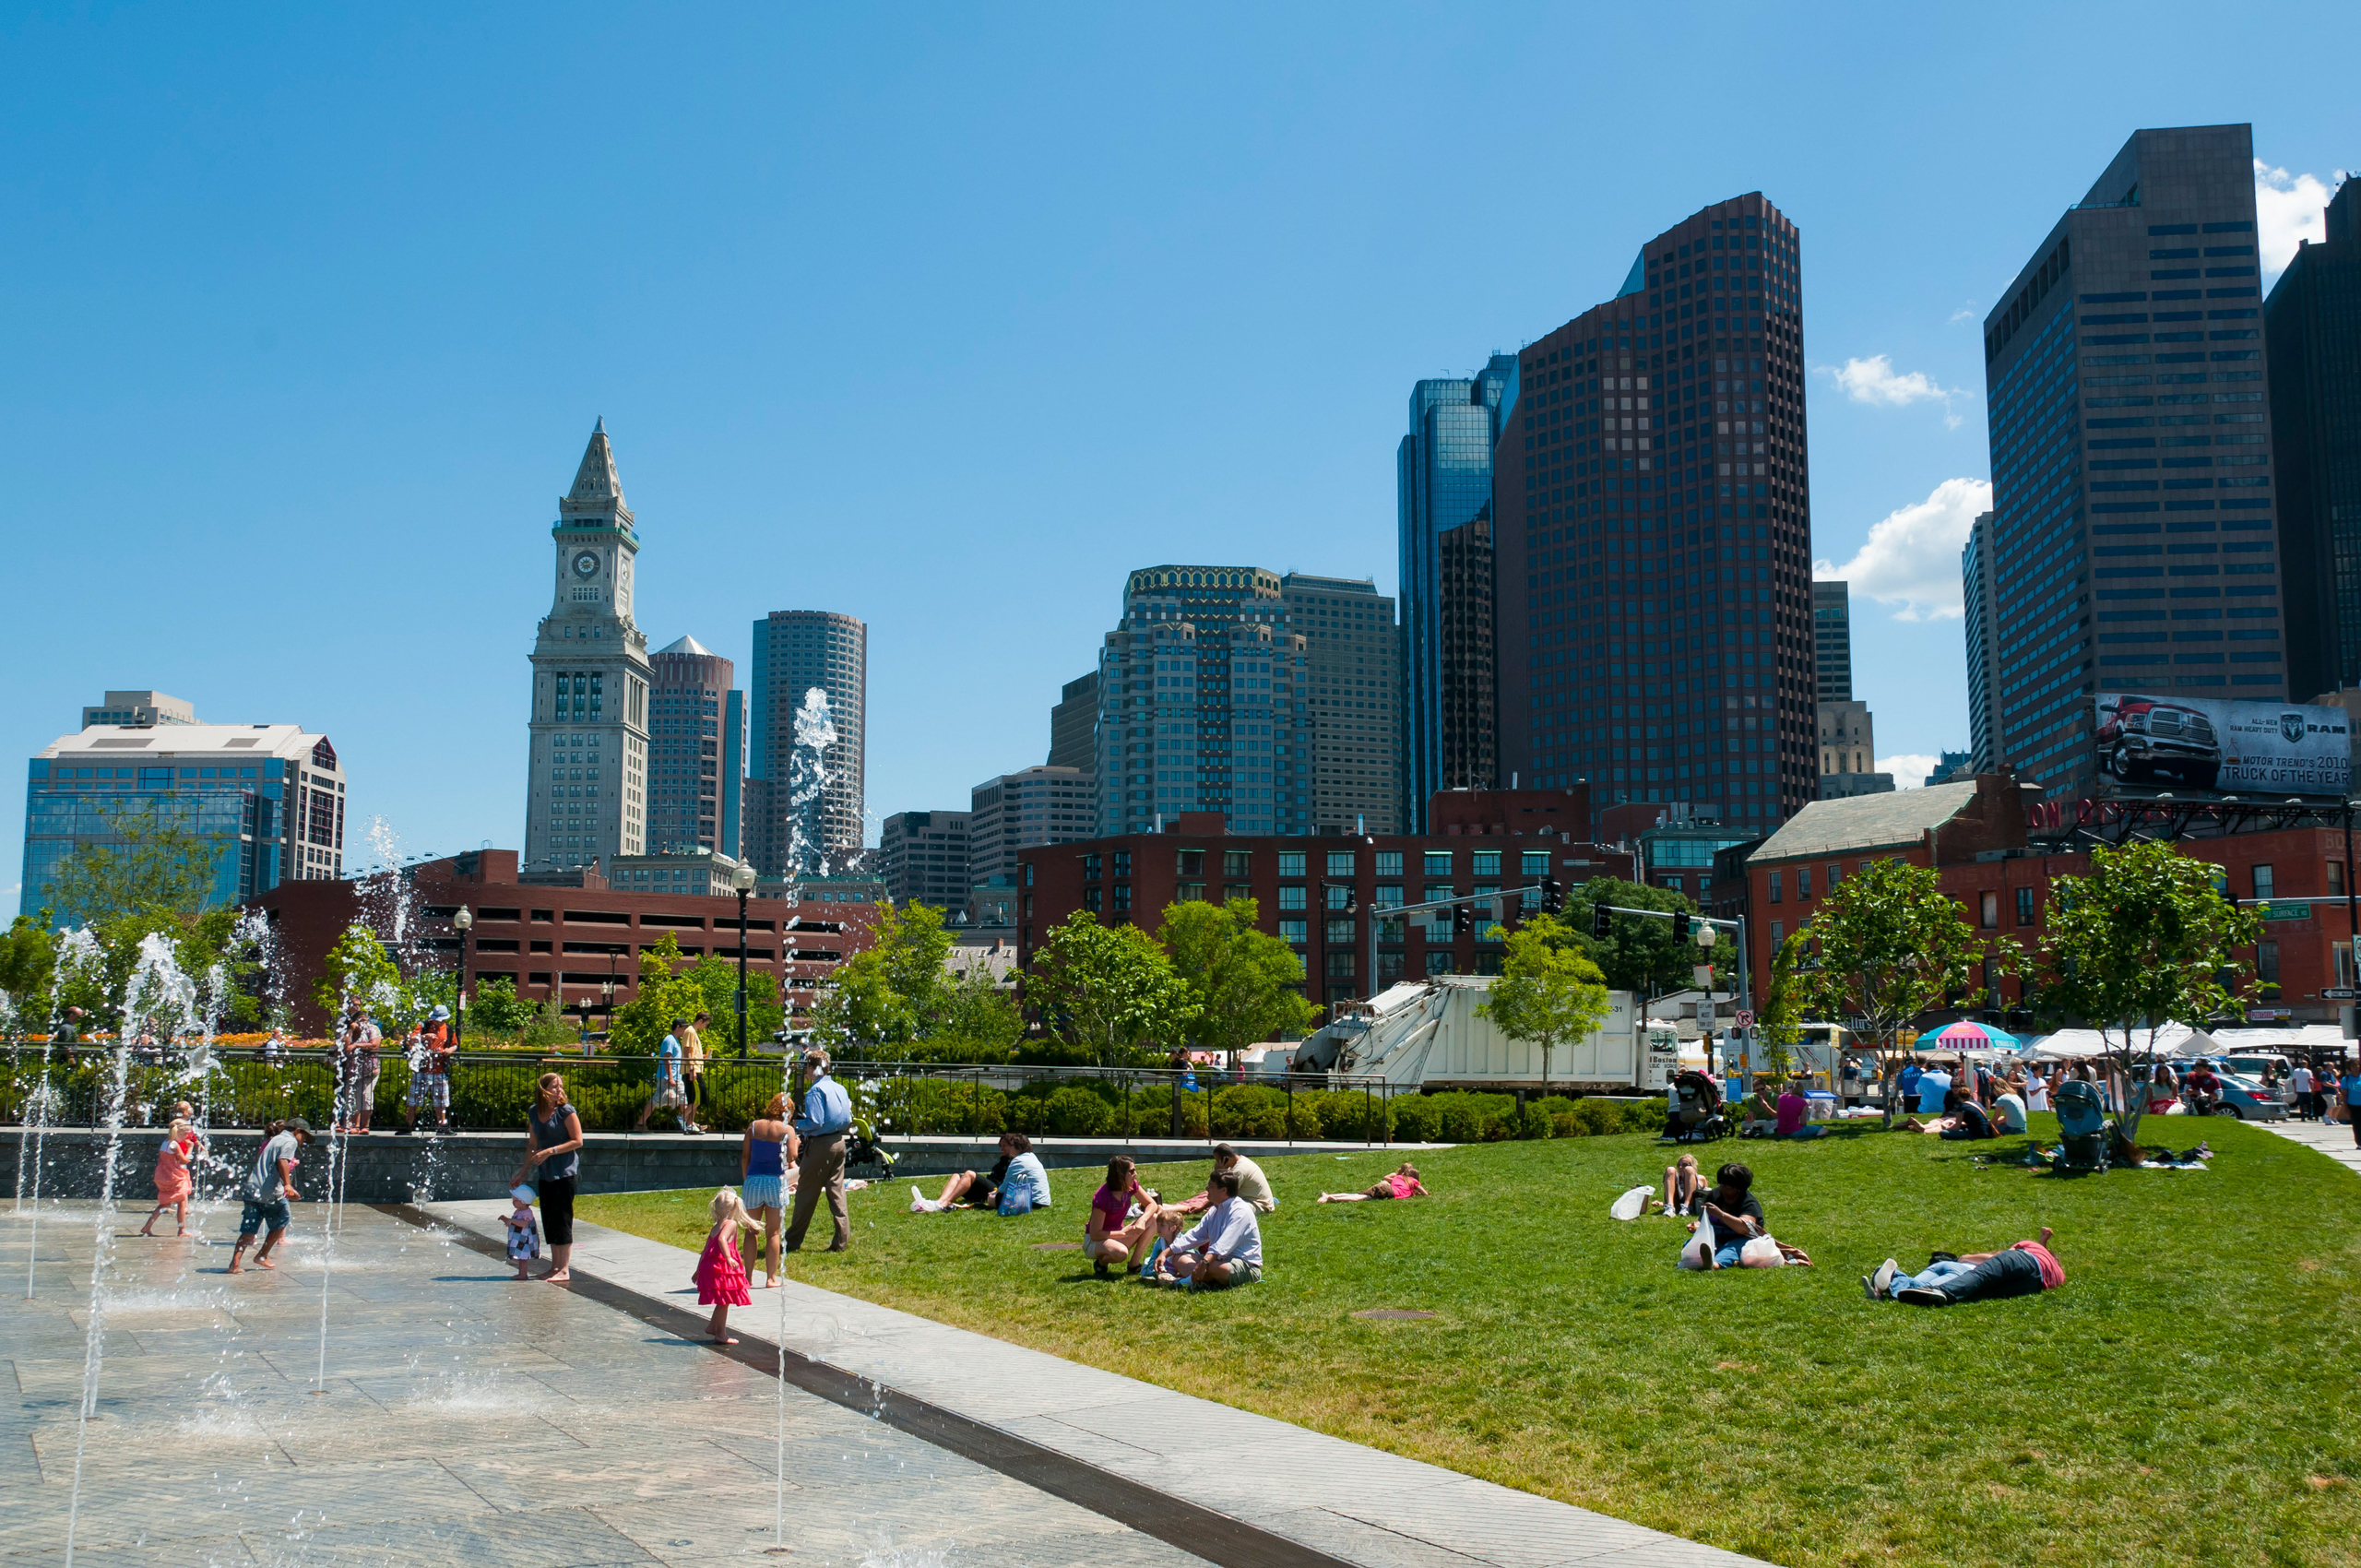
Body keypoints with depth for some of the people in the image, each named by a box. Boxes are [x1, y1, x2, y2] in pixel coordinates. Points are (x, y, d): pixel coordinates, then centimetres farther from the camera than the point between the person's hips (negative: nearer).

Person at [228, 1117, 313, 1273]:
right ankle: (262, 1257, 21)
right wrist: (287, 1185, -28)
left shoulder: (271, 1140, 24)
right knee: (280, 1223, 14)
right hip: (271, 1193, -7)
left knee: (249, 1230, 5)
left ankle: (235, 1262, -8)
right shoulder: (290, 1141, -1)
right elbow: (282, 1161, -19)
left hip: (253, 1190, 7)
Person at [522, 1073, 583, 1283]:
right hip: (544, 1173, 6)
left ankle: (564, 1269, -2)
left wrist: (550, 1151, -17)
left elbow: (577, 1141, -11)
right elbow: (532, 1143, 18)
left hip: (564, 1171, -6)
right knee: (548, 1219, 9)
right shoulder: (533, 1112, 8)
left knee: (562, 1218, -6)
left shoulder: (566, 1112, -9)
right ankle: (555, 1266, 18)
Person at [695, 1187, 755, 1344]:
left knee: (723, 1302, 22)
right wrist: (728, 1257, -35)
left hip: (709, 1266, 8)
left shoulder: (715, 1227, 18)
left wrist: (699, 1270, 27)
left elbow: (706, 1250, 21)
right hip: (722, 1267, -8)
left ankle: (713, 1327, 35)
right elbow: (722, 1239, -26)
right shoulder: (731, 1224, -6)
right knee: (724, 1301, 0)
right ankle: (721, 1335, 5)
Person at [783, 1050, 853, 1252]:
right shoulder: (840, 1088, 9)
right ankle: (842, 1241, 7)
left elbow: (815, 1122, -22)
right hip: (839, 1142, 7)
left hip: (820, 1145, -7)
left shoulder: (816, 1090, -15)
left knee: (806, 1194, 2)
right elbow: (848, 1120, 14)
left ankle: (793, 1242, 10)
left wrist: (798, 1124, -2)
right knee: (837, 1192, 9)